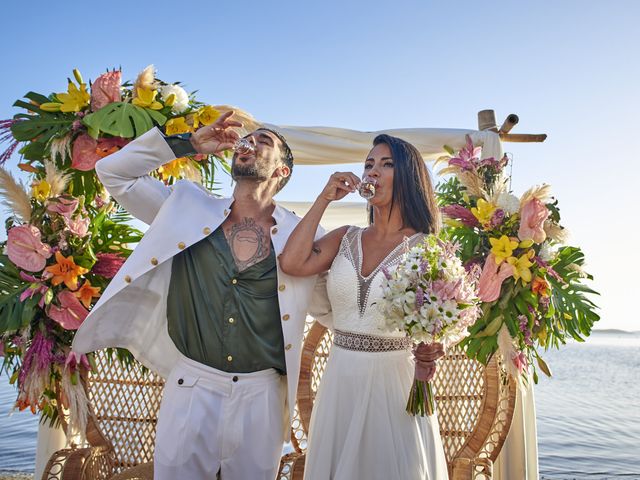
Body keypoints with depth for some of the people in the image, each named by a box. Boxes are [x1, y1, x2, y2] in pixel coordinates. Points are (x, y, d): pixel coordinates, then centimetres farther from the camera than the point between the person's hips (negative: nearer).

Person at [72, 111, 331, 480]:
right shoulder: (190, 209, 4)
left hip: (261, 394, 0)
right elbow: (114, 171, 3)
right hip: (192, 387, 0)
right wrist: (190, 144, -1)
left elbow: (330, 304, 11)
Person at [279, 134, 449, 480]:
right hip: (339, 380, 4)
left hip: (394, 379, -3)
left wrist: (432, 351, -28)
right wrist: (324, 199, -5)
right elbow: (291, 263, -10)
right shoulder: (346, 239, 5)